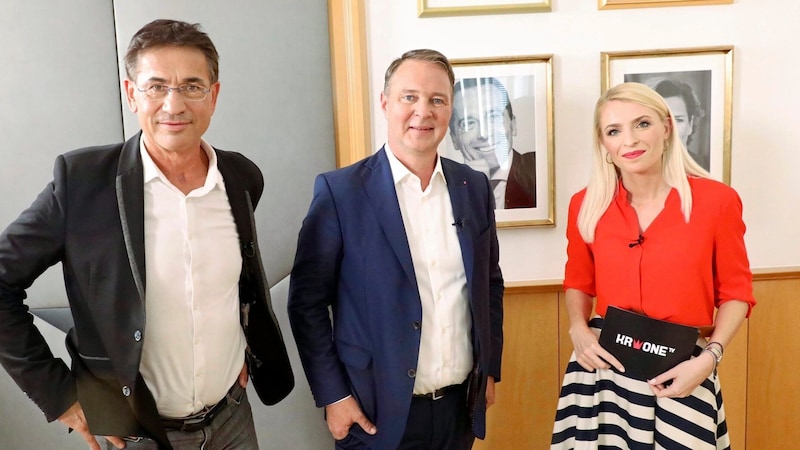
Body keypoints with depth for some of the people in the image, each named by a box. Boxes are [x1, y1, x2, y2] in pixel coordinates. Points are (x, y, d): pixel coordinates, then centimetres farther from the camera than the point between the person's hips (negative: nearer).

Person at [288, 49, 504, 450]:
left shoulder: (474, 187, 2)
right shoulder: (340, 191, -12)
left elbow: (490, 283, 11)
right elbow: (307, 301, -9)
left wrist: (489, 368, 9)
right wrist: (333, 395, -10)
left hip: (459, 405, 5)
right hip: (377, 412, -4)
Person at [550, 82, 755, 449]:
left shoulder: (716, 200, -7)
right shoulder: (586, 206, -2)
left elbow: (736, 291, 1)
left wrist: (709, 357, -10)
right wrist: (578, 329, -5)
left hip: (682, 372, -1)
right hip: (604, 366, 2)